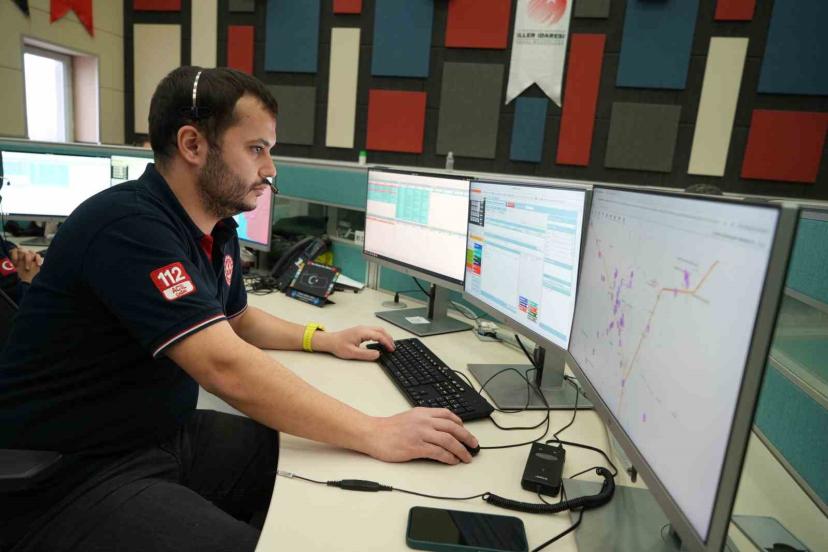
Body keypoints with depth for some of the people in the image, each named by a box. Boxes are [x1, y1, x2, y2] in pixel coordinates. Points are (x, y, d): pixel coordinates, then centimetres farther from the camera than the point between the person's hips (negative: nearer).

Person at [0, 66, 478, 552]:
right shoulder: (128, 225, -26)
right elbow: (227, 368, -35)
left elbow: (238, 318, 20)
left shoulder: (218, 228, 3)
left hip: (167, 436, 8)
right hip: (71, 473, -8)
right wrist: (374, 434, -32)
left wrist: (324, 339, 7)